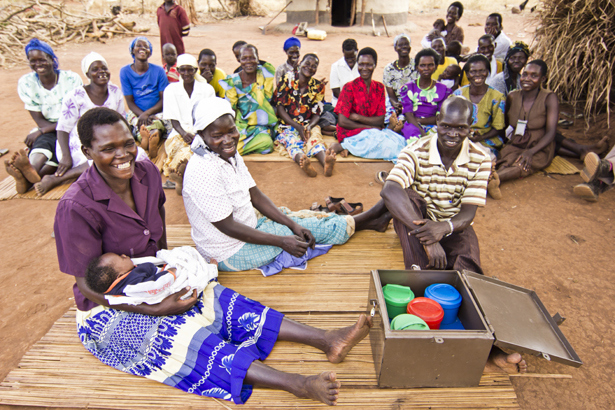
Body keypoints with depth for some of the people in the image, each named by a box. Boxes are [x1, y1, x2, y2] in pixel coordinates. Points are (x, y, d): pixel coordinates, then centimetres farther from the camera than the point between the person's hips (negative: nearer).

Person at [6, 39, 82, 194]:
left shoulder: (71, 79, -7)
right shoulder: (26, 83, 0)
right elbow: (39, 120, -1)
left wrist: (42, 131, -17)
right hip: (46, 131, 1)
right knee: (44, 141, -34)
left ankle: (28, 178, -58)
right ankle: (31, 172, -65)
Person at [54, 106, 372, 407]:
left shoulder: (146, 173, -9)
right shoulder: (77, 207, -26)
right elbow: (87, 285, -21)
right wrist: (156, 309, -25)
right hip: (108, 309, -5)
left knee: (224, 303, -14)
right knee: (185, 336, -27)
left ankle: (325, 340, -22)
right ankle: (298, 385, -38)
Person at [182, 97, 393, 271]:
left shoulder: (230, 155, -1)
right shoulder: (203, 171, -28)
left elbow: (256, 196, 3)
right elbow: (227, 226, -26)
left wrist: (294, 225, -6)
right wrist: (282, 241, -22)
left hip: (247, 227, 8)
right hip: (231, 254, -8)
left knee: (306, 218, 7)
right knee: (315, 227, -3)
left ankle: (372, 221, 22)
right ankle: (364, 220, 18)